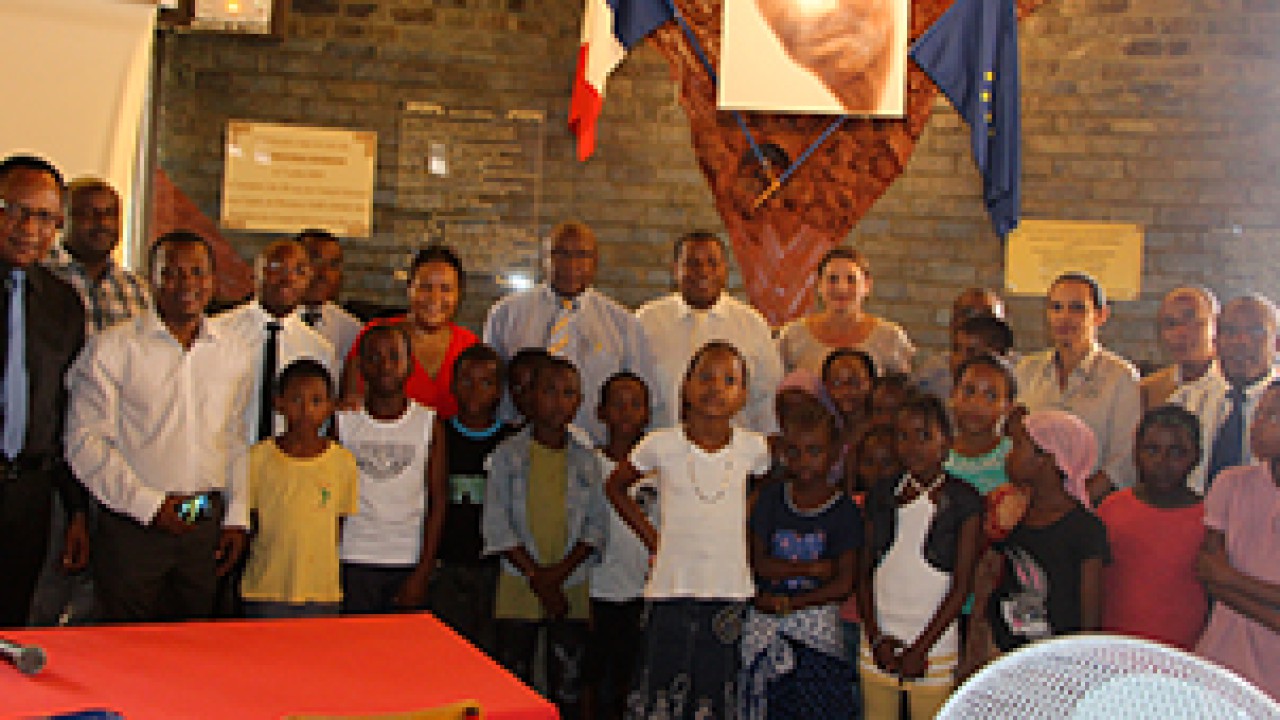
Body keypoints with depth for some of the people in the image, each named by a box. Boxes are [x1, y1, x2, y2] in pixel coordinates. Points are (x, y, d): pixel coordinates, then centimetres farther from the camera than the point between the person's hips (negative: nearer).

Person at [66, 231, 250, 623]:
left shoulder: (233, 352, 10)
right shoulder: (112, 348, -4)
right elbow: (84, 443, -7)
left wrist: (236, 517, 10)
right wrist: (149, 504, -11)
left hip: (207, 527, 4)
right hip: (132, 526, -4)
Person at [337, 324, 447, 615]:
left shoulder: (429, 423, 4)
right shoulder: (343, 420, 6)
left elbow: (437, 503, 2)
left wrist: (423, 572, -5)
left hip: (409, 563, 0)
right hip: (354, 562, 0)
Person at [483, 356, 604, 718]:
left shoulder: (586, 459, 7)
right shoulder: (508, 454, 0)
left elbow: (595, 526, 4)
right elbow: (497, 528, -5)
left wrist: (559, 572, -10)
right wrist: (537, 577, -11)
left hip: (571, 590, 2)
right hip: (518, 591, -2)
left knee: (568, 689, 4)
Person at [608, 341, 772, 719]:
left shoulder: (753, 448, 0)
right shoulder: (662, 444, -3)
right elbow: (615, 486, 12)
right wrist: (650, 537, 4)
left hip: (731, 591, 1)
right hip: (672, 589, -1)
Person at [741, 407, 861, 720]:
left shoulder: (845, 510, -2)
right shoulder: (771, 498, 5)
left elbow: (844, 583, -7)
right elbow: (759, 563, -2)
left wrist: (790, 603, -13)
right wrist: (812, 569, -11)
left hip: (817, 625, -2)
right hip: (763, 624, 2)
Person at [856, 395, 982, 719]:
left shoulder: (964, 501, -3)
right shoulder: (881, 496, 7)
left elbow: (961, 585, -6)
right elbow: (865, 573, 7)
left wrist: (921, 647, -9)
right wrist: (877, 638, -4)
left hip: (934, 642, -3)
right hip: (880, 642, 3)